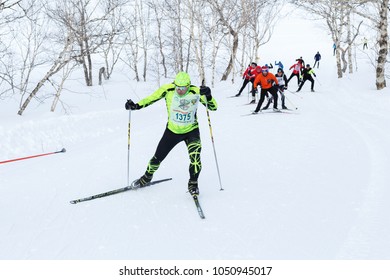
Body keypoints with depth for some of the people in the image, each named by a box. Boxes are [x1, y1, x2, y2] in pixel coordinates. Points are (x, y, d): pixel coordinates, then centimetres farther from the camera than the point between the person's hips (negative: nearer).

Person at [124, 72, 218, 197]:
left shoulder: (196, 92, -20)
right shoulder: (168, 89, -17)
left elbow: (213, 107, -19)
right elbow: (151, 98, -5)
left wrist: (208, 96, -38)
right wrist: (136, 106, -19)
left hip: (191, 131, -2)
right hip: (172, 130, 2)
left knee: (195, 156, -24)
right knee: (158, 157, 11)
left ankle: (193, 184, 0)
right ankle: (147, 177, 41)